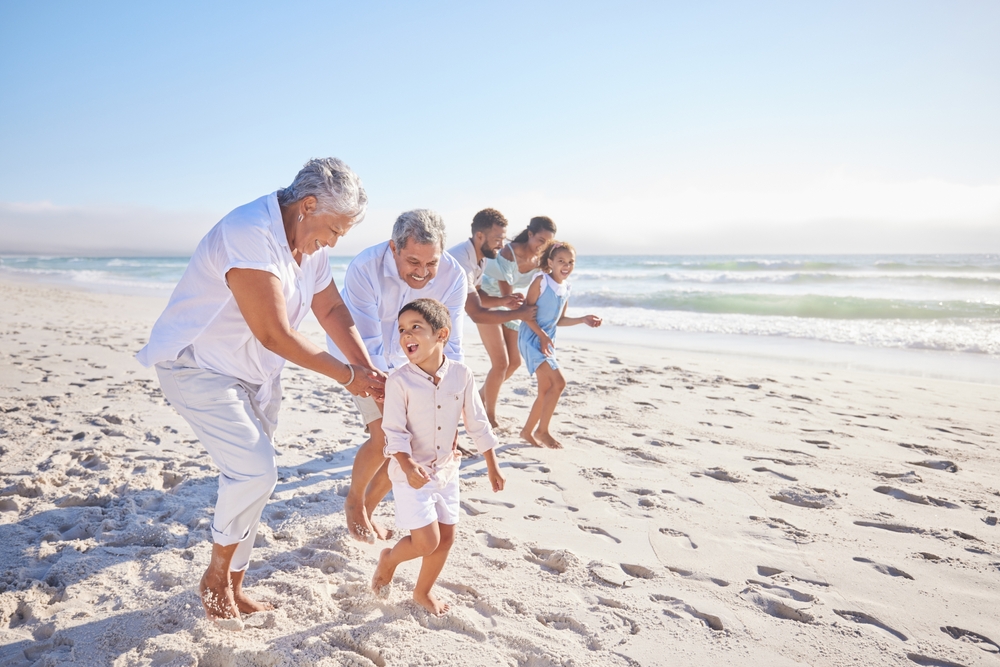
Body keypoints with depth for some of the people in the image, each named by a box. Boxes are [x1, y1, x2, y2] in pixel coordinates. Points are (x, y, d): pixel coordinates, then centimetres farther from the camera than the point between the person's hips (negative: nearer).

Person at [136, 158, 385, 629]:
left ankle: (232, 585, 29)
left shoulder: (310, 245, 0)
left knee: (253, 478, 11)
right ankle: (214, 577, 8)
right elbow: (274, 334, -30)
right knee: (254, 470, -18)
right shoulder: (249, 235, -29)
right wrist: (345, 375, -21)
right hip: (199, 368, -8)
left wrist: (367, 370, -6)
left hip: (256, 374, 9)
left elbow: (332, 310, 6)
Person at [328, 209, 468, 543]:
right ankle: (353, 501, 14)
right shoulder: (365, 268, -36)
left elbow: (449, 347, -24)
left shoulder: (453, 277, -28)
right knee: (384, 436, -17)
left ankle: (368, 507, 23)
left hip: (404, 360, 4)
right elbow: (367, 347, -35)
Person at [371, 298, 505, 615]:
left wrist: (492, 466, 5)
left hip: (446, 470, 4)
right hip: (411, 474, -4)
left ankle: (423, 592, 36)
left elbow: (477, 423, 1)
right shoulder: (400, 381, -17)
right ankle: (389, 558, 26)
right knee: (427, 542, -6)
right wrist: (409, 466, -32)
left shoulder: (461, 375, -8)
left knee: (446, 538, 12)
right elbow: (394, 431, -16)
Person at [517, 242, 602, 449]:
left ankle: (527, 431, 27)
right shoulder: (541, 281, -11)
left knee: (545, 391, 11)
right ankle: (542, 430, -2)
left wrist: (583, 320, 6)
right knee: (558, 382, -16)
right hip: (531, 337, -8)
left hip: (548, 340, 8)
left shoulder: (566, 289, 9)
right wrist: (542, 335, -19)